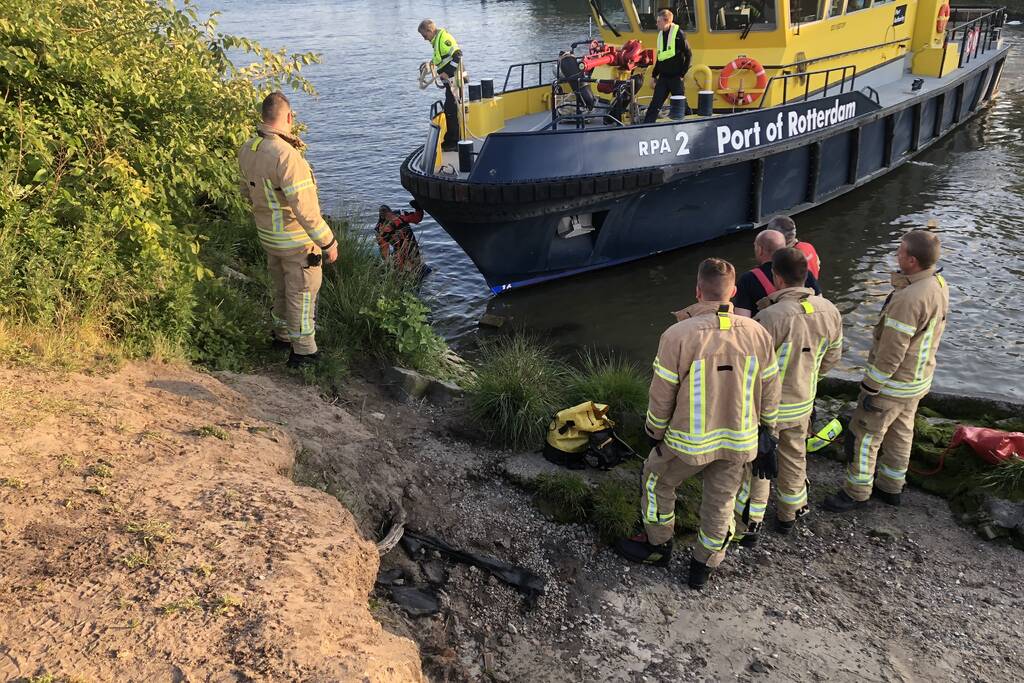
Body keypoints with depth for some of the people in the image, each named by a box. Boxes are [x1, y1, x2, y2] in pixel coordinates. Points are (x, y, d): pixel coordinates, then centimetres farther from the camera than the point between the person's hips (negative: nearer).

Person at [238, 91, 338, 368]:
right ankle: (303, 351, 20)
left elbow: (247, 190, 12)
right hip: (297, 240, -8)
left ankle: (283, 334, 44)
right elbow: (304, 208, -30)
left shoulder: (247, 150, -3)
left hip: (268, 234, 8)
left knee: (282, 287, 26)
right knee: (302, 293, 8)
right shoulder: (287, 155, -30)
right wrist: (328, 242, -21)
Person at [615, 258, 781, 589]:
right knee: (721, 500, 22)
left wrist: (655, 433, 3)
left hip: (690, 442, -3)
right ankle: (703, 567, 39)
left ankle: (658, 545, 41)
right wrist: (767, 435, 15)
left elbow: (661, 396, -14)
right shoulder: (758, 334, -11)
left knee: (657, 480, 24)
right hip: (739, 441, 3)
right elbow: (769, 393, -1)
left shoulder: (677, 335, -23)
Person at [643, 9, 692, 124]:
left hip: (675, 78, -6)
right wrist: (654, 75, 16)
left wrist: (682, 74, -10)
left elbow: (688, 55, -8)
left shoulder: (679, 34, -9)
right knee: (655, 104, 0)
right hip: (663, 77, 6)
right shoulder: (661, 34, 11)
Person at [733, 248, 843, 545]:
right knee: (794, 458, 24)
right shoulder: (829, 311, -9)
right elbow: (831, 358, 5)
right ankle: (788, 515, 43)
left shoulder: (770, 317, -31)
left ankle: (748, 526, 23)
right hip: (802, 403, 6)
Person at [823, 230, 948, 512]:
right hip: (918, 379, 9)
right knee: (900, 433, 22)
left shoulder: (908, 299, -32)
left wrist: (871, 389, -19)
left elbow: (891, 352, -27)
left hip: (893, 383, -9)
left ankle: (857, 492, 20)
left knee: (863, 436, 6)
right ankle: (891, 488, 38)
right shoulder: (938, 285, -1)